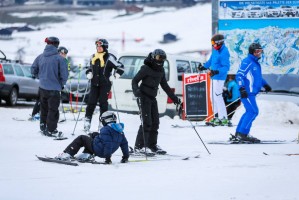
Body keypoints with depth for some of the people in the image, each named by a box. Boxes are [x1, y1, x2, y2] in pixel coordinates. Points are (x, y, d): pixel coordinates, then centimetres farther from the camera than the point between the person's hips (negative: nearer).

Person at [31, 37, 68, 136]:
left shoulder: (40, 57, -1)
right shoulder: (59, 58, -16)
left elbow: (33, 70, 7)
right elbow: (64, 74, -15)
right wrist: (61, 84, 3)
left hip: (42, 87, 5)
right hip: (54, 89, -5)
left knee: (44, 108, 20)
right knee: (53, 110, 3)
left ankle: (43, 126, 29)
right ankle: (51, 130, 4)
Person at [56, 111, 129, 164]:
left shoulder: (106, 130, -20)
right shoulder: (120, 130, 6)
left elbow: (108, 144, -28)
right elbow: (124, 143, 10)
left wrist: (108, 157, -29)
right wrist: (126, 156, 16)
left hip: (98, 150, -8)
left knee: (81, 138, 9)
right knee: (94, 134, 32)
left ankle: (67, 154, -2)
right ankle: (87, 155, 22)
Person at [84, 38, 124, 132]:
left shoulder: (109, 58, -7)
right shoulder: (93, 57, 12)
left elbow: (120, 67, -5)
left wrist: (114, 76, -11)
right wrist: (89, 73, 12)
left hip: (105, 84, -5)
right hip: (94, 84, 5)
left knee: (103, 103, -4)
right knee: (91, 102, 1)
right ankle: (87, 121, 5)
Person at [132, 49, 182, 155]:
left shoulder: (161, 70, 12)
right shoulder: (146, 68, -9)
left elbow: (164, 85, 21)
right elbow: (135, 80, -8)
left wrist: (174, 97, 20)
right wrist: (136, 90, -27)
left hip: (153, 98, 8)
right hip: (144, 97, -7)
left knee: (155, 122, 6)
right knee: (146, 122, -14)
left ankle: (152, 145, 15)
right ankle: (139, 146, -11)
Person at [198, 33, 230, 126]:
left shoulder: (224, 53, -20)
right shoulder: (215, 50, 9)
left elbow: (226, 67, -24)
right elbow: (211, 60, 24)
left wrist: (216, 72, -35)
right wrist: (204, 67, 17)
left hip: (219, 77, -10)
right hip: (214, 77, 10)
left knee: (217, 97, -10)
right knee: (213, 96, 15)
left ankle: (223, 119, -6)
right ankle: (217, 116, 24)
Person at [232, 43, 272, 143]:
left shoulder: (256, 63, 18)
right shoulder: (247, 62, -12)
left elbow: (258, 76, 32)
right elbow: (239, 75, -18)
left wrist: (265, 84, 22)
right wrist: (242, 88, -26)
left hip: (251, 93, 10)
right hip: (247, 93, -10)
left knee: (249, 112, 12)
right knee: (253, 112, -13)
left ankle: (239, 134, 17)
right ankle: (242, 134, -13)